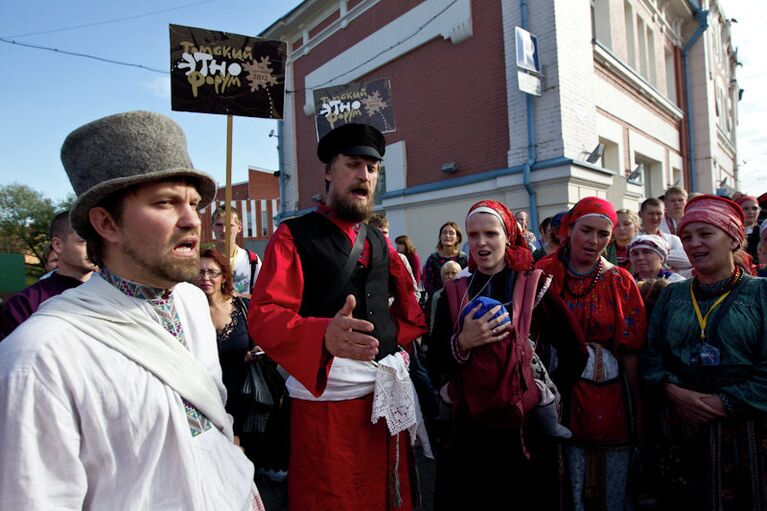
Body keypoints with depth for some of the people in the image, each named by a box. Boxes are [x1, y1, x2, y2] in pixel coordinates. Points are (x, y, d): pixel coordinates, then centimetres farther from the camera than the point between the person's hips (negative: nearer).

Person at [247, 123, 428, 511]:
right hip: (323, 401, -5)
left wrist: (393, 341, 3)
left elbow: (414, 315, 23)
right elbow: (264, 315, -18)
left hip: (386, 396, 6)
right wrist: (325, 335, -36)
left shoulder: (380, 244, 14)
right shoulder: (293, 236, -5)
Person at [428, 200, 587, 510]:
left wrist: (549, 391, 2)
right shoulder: (454, 293, 2)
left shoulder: (535, 287, -3)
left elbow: (576, 352, 2)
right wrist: (463, 342, -18)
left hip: (525, 427, -1)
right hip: (468, 428, 2)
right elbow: (435, 365, -2)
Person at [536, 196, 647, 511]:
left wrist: (639, 412, 2)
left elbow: (631, 352, -1)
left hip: (607, 396, 1)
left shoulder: (620, 282, -1)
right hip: (558, 394, 0)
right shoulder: (545, 274, -2)